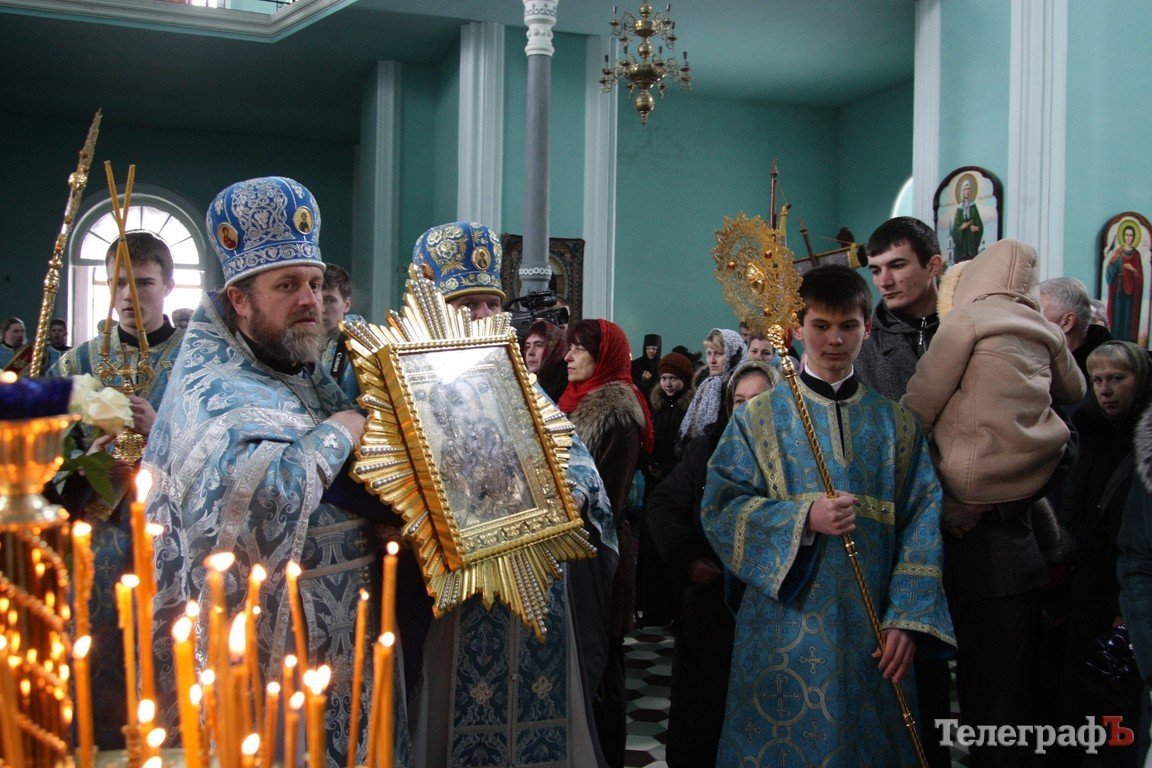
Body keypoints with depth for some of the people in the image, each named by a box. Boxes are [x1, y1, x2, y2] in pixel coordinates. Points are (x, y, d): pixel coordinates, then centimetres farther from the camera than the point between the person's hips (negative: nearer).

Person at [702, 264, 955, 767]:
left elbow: (923, 523, 1)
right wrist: (802, 518, -19)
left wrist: (908, 619, -10)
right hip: (786, 633, -1)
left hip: (872, 637, 2)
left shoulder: (896, 423, 8)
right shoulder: (760, 418, 4)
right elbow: (720, 508, -5)